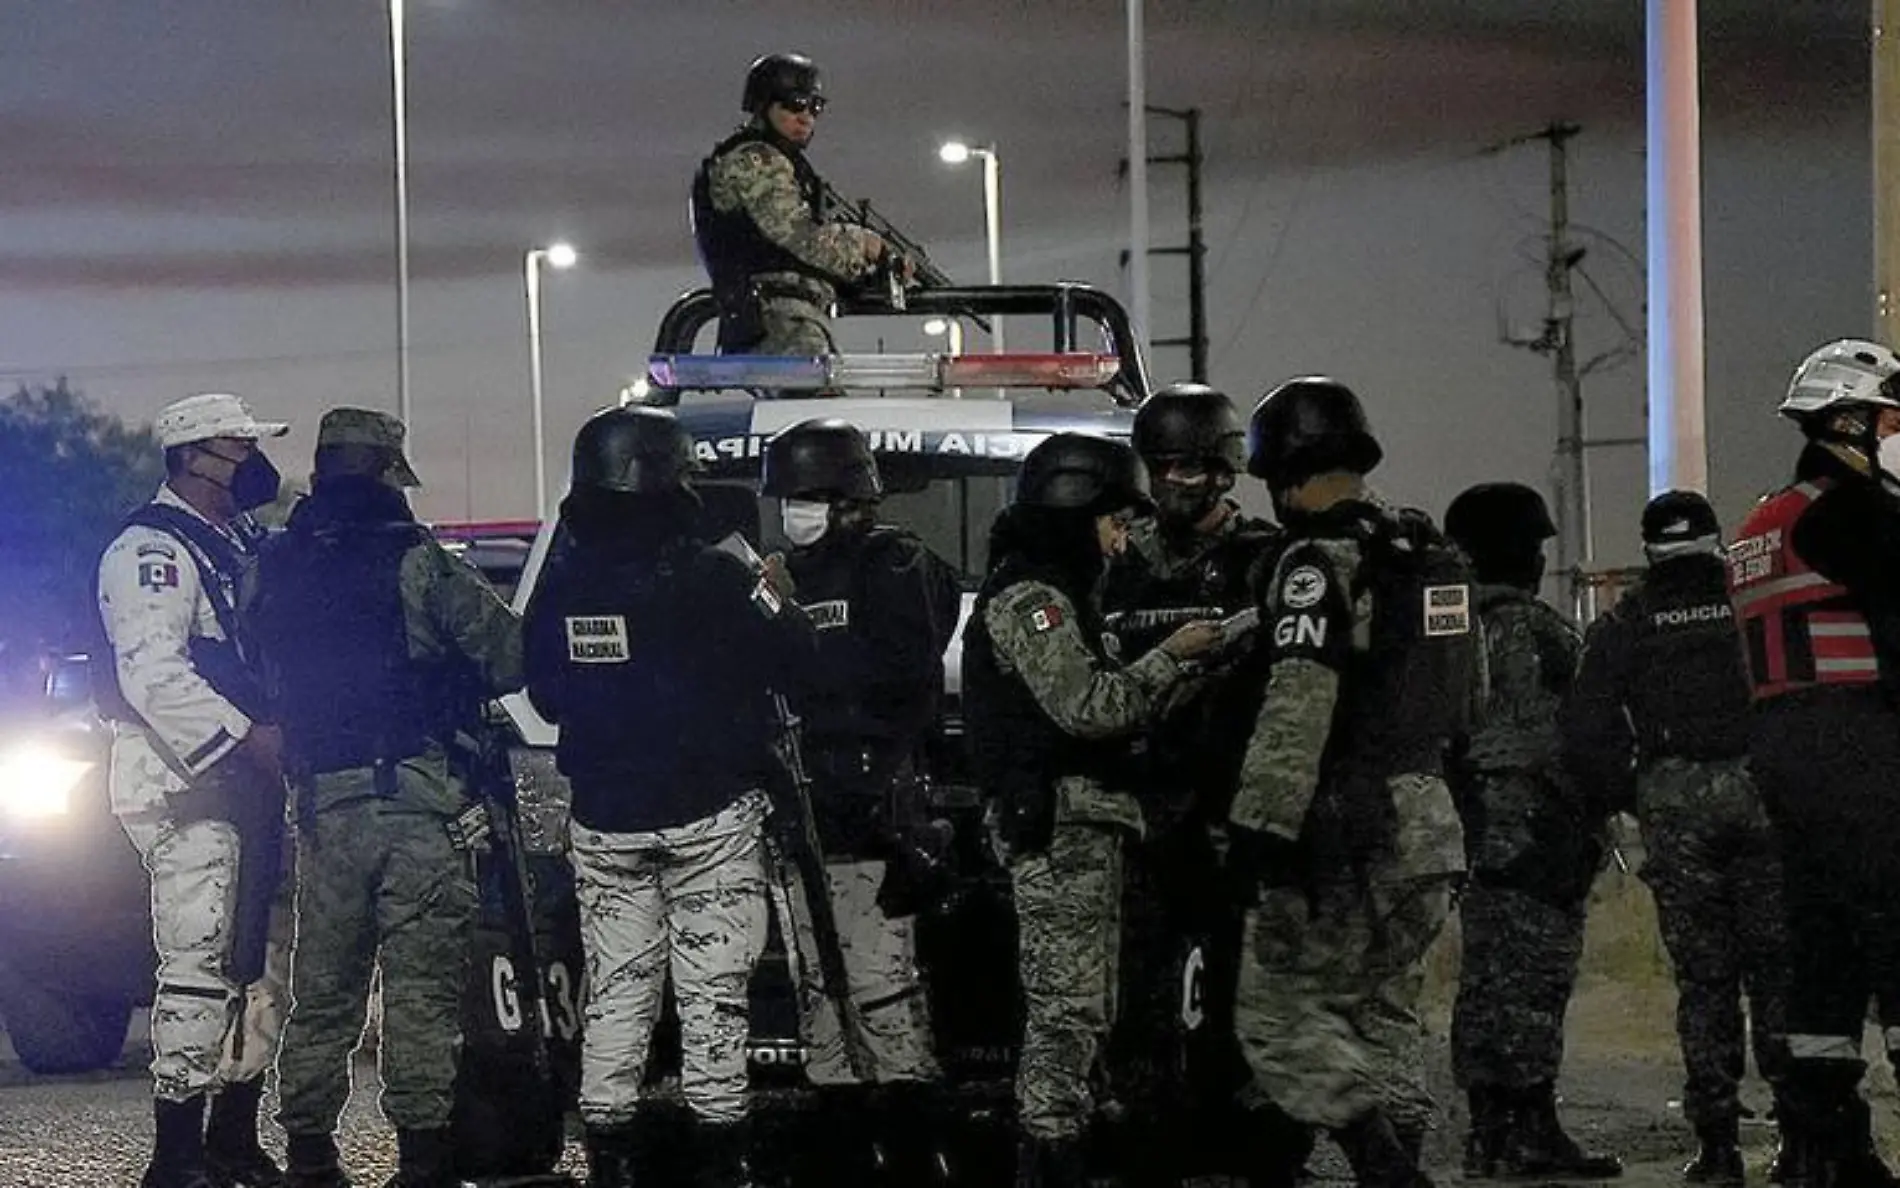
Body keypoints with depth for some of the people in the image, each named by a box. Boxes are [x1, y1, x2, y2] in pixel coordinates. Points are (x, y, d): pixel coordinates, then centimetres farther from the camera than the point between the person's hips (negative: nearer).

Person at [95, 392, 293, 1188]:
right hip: (186, 789, -10)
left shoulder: (235, 546, 21)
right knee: (199, 966, -14)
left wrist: (280, 740, 13)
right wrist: (252, 737, -24)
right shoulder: (152, 549, -9)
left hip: (246, 785, 10)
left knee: (264, 963, 11)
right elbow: (153, 674, -21)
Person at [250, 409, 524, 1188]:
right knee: (423, 979, -2)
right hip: (415, 792, -5)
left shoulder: (278, 568, 8)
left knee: (322, 985, 12)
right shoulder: (413, 561, -7)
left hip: (321, 800, 5)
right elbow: (507, 652, -7)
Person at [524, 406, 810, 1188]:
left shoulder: (561, 587, -1)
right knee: (712, 993, 2)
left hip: (604, 822, 4)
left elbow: (546, 696, 10)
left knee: (615, 993, 10)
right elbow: (789, 666, -7)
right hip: (710, 818, -4)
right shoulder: (713, 580, -14)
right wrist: (772, 603, 11)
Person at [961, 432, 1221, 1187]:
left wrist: (1173, 684, 12)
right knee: (1067, 1010, -13)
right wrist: (1170, 657, -10)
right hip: (1059, 820, -11)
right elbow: (1088, 706, -19)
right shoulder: (1027, 596, -10)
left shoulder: (1056, 594, 24)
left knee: (1081, 1011, 12)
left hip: (1084, 822, 11)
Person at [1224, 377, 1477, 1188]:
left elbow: (1295, 714, -21)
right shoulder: (1435, 559, 14)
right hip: (1428, 823, 8)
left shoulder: (1320, 564, -13)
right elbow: (1469, 694, 21)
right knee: (1384, 1013, 15)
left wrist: (1258, 826, -21)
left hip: (1345, 826, -8)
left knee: (1277, 1007, -3)